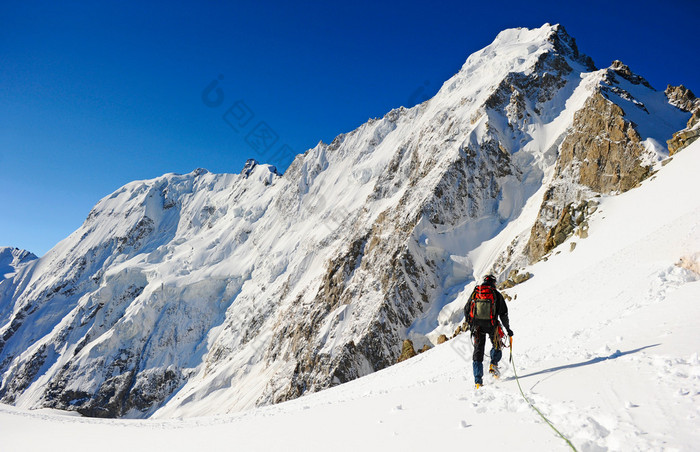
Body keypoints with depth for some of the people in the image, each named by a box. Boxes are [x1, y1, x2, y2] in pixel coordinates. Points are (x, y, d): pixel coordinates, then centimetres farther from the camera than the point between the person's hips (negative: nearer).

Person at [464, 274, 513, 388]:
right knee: (496, 345, 26)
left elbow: (466, 309, 8)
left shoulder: (474, 293, 4)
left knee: (478, 351, 8)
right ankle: (494, 364, 2)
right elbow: (503, 314, 0)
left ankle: (478, 381, 4)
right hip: (491, 326, -2)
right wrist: (507, 328, 11)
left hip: (476, 326, 2)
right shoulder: (497, 294, -2)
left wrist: (470, 323, 23)